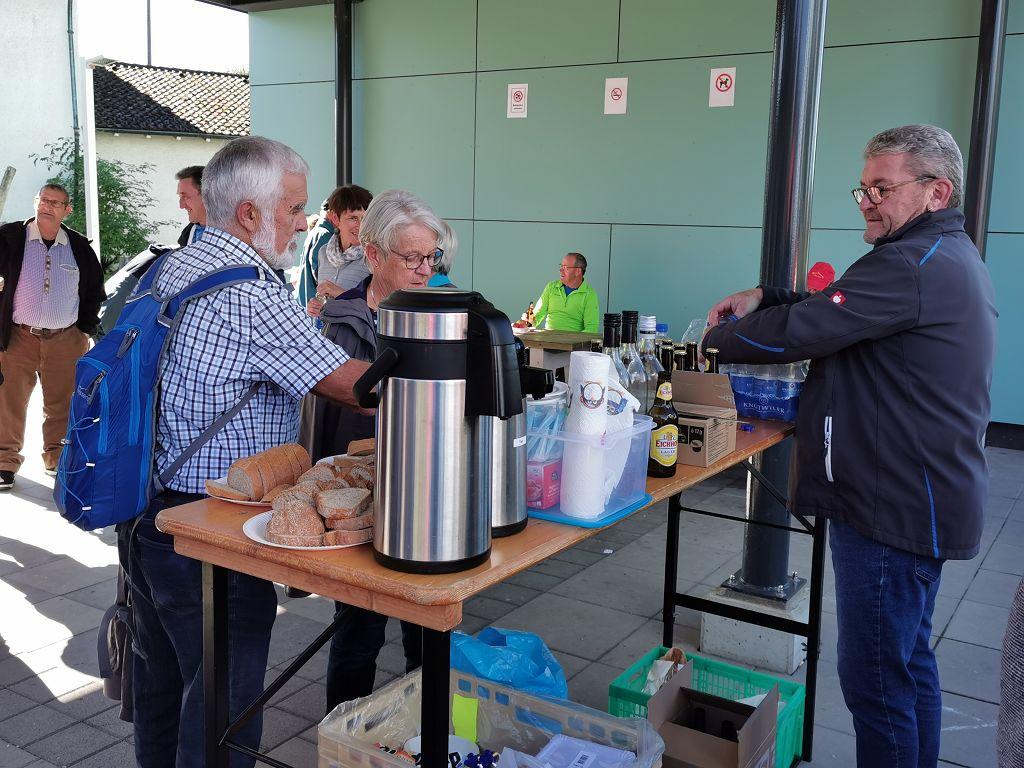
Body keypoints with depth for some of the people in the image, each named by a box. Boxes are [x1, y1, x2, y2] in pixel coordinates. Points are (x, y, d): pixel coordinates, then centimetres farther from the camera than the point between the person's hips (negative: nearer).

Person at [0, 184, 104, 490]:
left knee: (61, 405, 8)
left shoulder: (79, 246, 7)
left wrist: (86, 328, 11)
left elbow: (93, 290, 16)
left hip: (65, 340, 2)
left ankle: (57, 459, 23)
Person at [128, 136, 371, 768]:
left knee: (161, 677, 23)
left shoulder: (174, 267, 7)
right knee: (224, 698, 3)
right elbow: (355, 386, -23)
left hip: (146, 513, 10)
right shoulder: (251, 295, -21)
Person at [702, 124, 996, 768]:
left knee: (875, 679, 0)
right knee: (910, 663, 22)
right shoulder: (952, 257, 15)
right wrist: (765, 298, 3)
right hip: (927, 501, 11)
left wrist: (717, 337, -5)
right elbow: (838, 314, 18)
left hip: (890, 510, -11)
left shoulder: (911, 266, -20)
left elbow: (795, 334, -21)